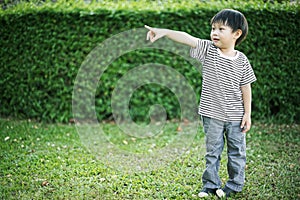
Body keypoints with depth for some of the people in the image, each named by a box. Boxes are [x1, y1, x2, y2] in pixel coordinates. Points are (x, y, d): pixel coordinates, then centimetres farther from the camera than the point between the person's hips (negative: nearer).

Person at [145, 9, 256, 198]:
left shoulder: (242, 60, -5)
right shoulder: (208, 49, -5)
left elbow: (246, 88, 0)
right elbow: (187, 38, -20)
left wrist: (247, 114, 0)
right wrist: (164, 31, -33)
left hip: (235, 116, 0)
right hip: (212, 115, 0)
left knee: (237, 151, 11)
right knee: (212, 151, 11)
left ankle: (235, 184, 27)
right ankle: (211, 184, 24)